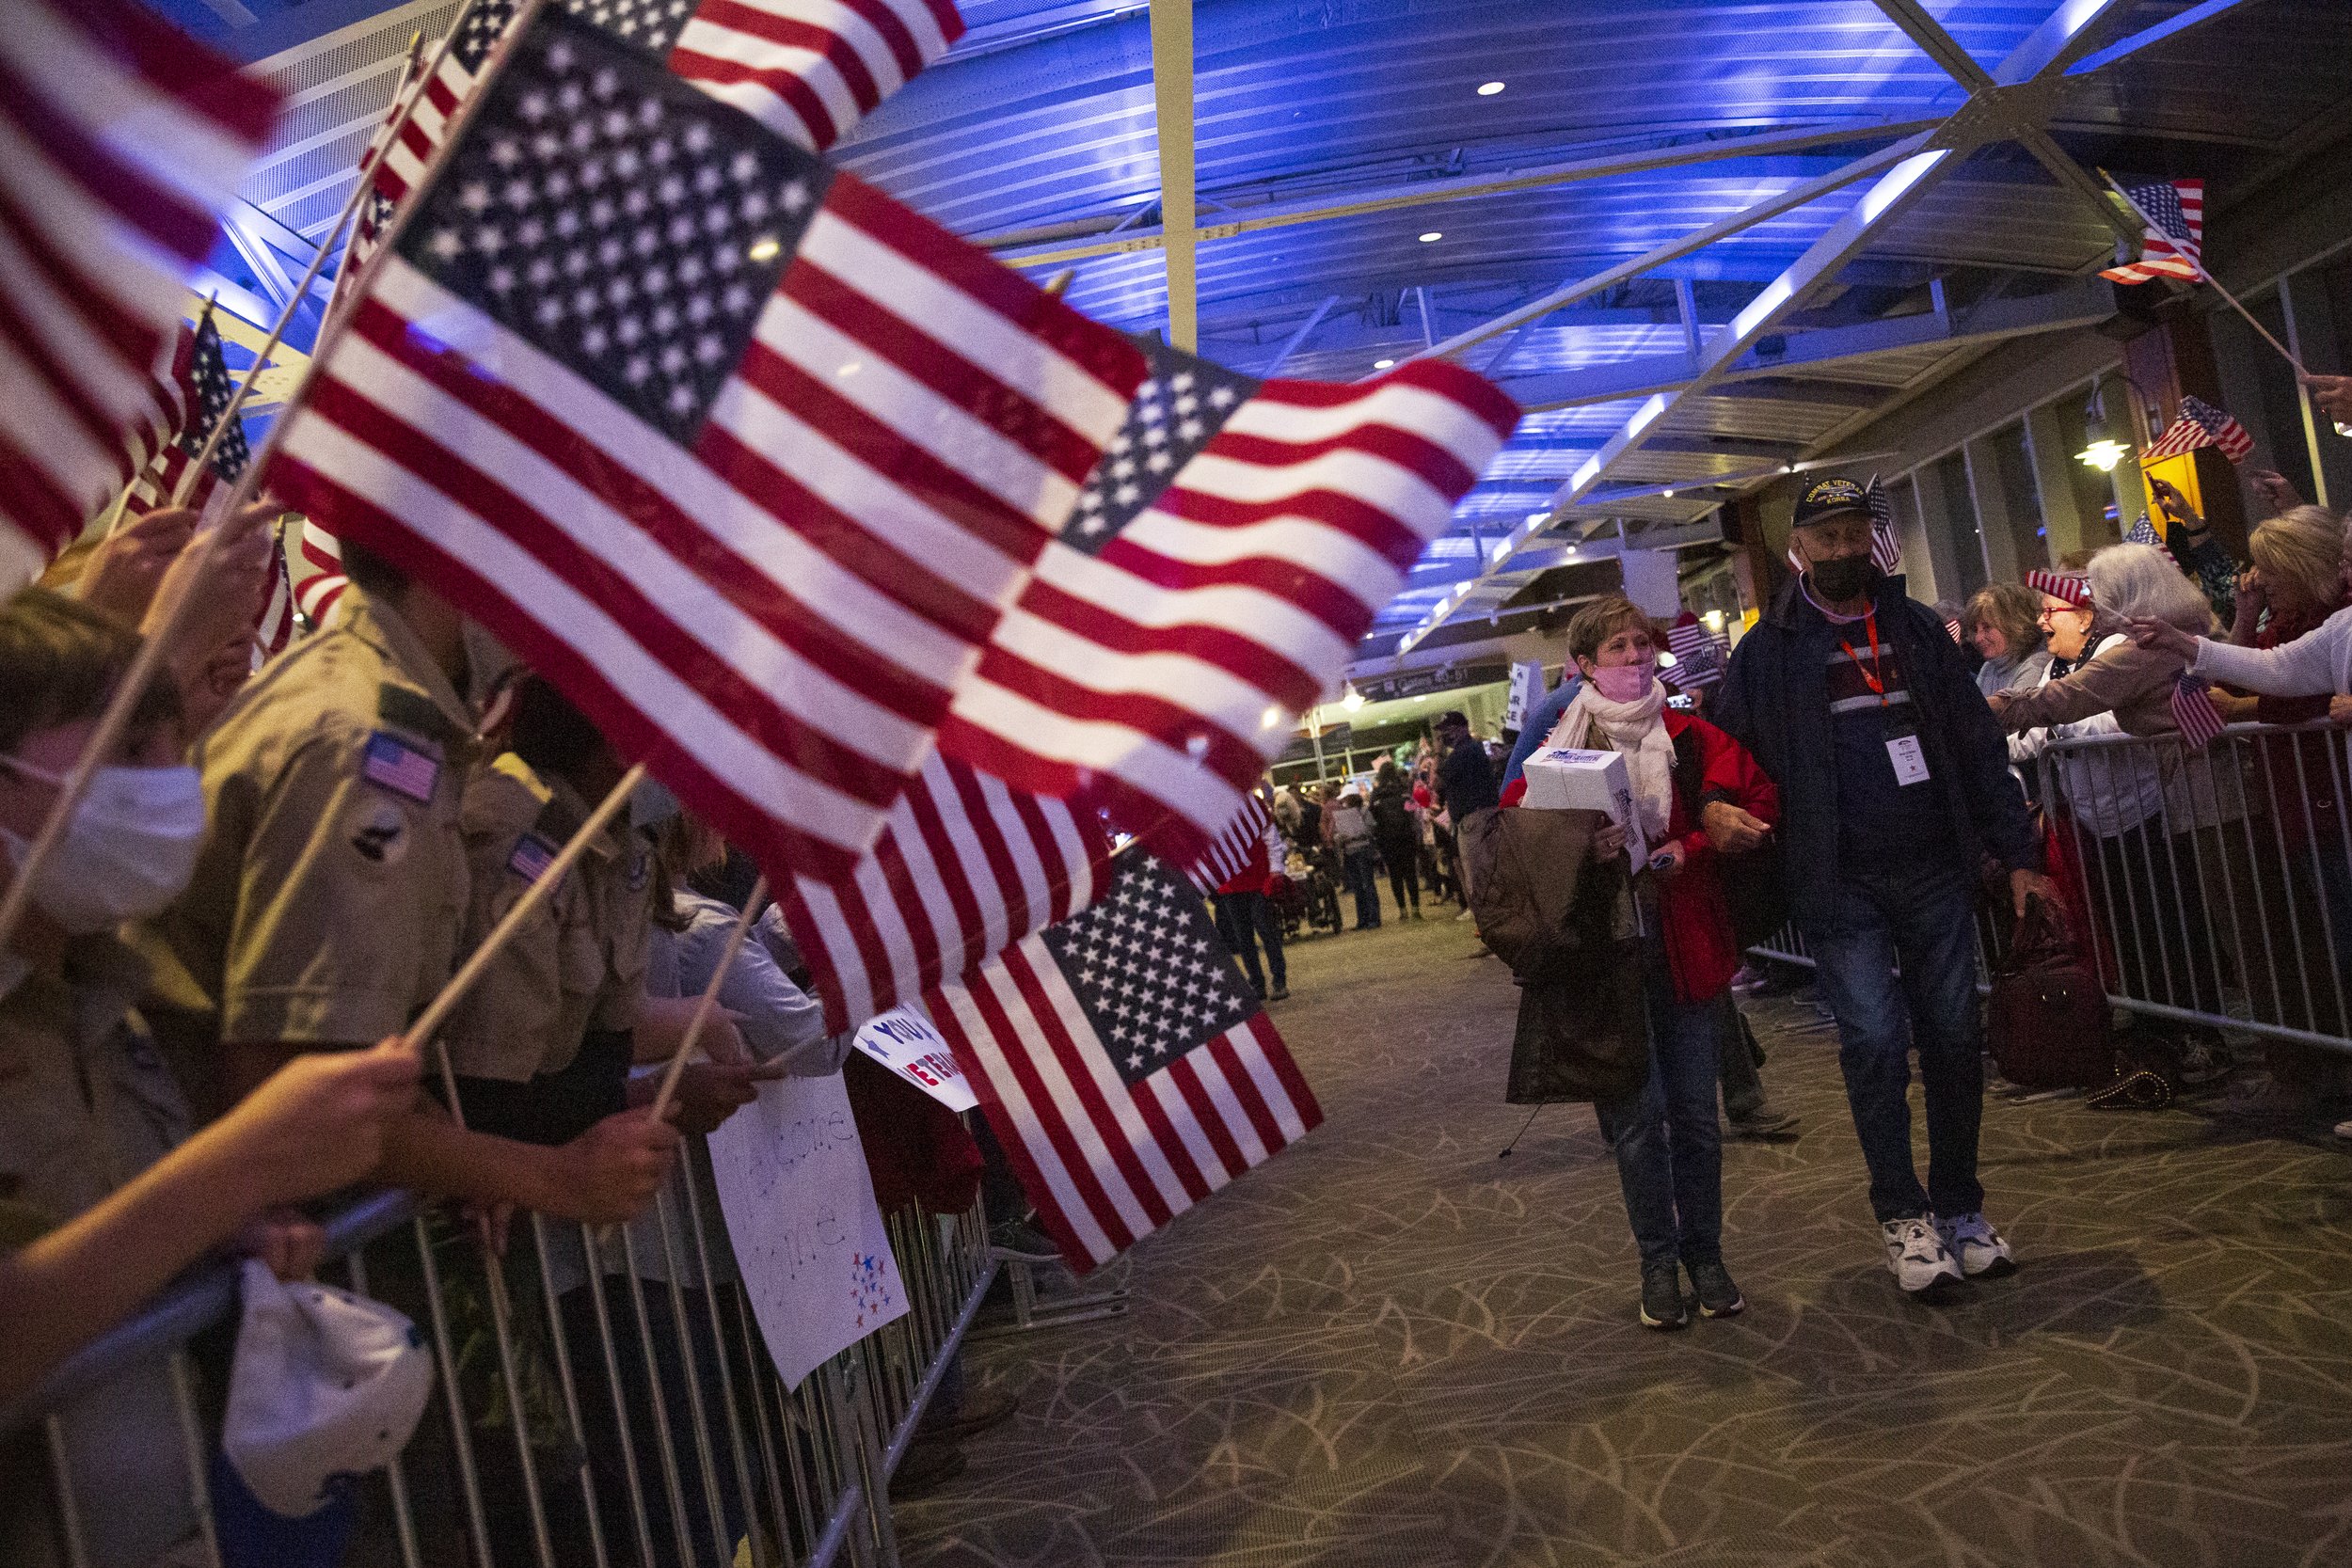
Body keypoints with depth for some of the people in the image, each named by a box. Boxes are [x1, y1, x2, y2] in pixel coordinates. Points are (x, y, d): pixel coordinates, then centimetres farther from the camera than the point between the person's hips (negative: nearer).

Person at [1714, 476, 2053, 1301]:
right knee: (1875, 1042, -6)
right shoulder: (1767, 651, 3)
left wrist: (2019, 854, 4)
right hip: (1840, 885, -3)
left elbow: (1979, 747, 10)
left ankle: (1959, 1206, 24)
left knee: (1955, 1039, 7)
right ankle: (1903, 1214, 11)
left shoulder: (1917, 629, 10)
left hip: (1936, 873, 3)